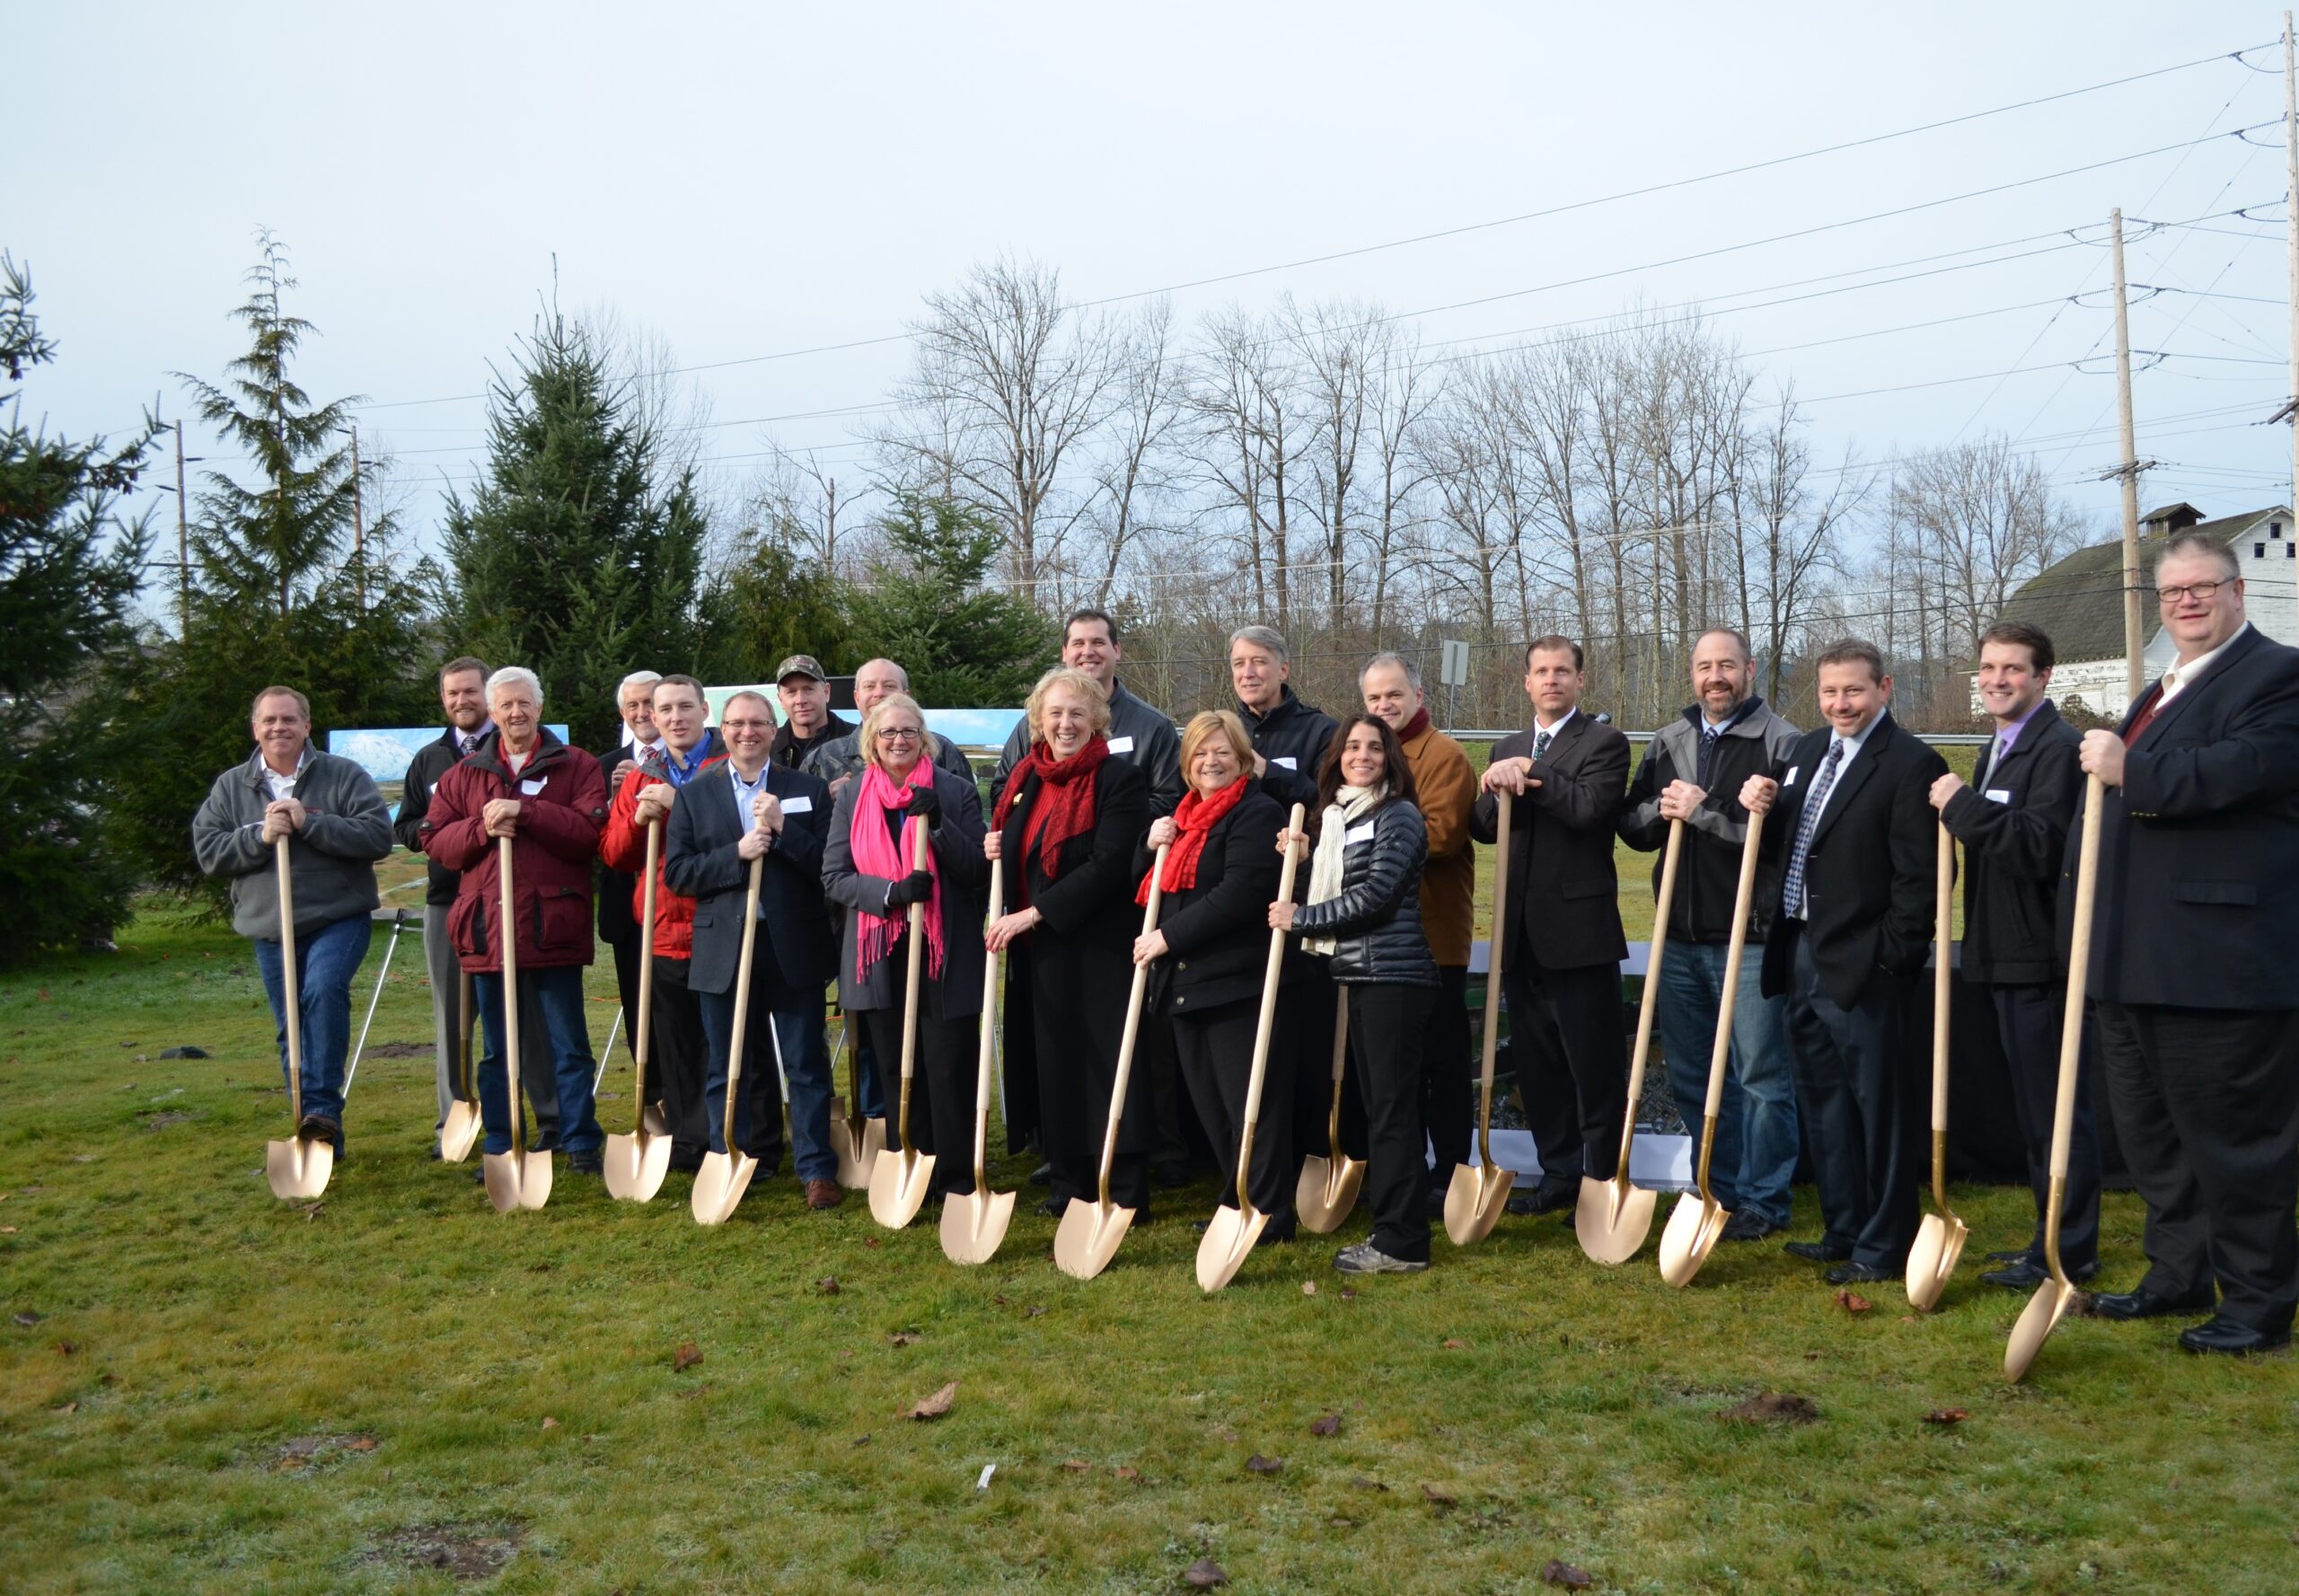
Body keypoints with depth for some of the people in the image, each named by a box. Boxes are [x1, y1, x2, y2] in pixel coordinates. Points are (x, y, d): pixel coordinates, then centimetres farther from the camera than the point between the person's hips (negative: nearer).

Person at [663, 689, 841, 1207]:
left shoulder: (808, 790, 5)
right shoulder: (694, 795, 7)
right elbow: (676, 871, -1)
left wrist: (784, 829, -16)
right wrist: (737, 854, -13)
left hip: (794, 947, -1)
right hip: (723, 950, 1)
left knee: (807, 1065, 2)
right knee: (730, 1069, 9)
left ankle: (817, 1169, 7)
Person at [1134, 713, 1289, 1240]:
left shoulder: (1258, 814, -8)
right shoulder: (1180, 816, 18)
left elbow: (1238, 894, -18)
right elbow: (1144, 885, 20)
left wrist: (1170, 935, -17)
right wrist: (1151, 846, 0)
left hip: (1235, 981, -8)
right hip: (1182, 983, 8)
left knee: (1248, 1103, -5)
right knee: (1211, 1108, 14)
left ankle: (1269, 1214, 3)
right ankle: (1237, 1203, 25)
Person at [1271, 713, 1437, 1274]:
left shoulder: (1398, 816, -8)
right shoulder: (1338, 818, 17)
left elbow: (1374, 896, -16)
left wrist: (1300, 918, -9)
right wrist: (1306, 855, 4)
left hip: (1394, 975, -9)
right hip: (1361, 975, 9)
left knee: (1393, 1107, -6)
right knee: (1380, 1105, 13)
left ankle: (1402, 1244, -2)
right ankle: (1390, 1229, 20)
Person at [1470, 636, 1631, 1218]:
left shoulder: (1605, 743, -2)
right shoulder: (1508, 748, 17)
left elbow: (1589, 807, -20)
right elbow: (1482, 829, 7)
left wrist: (1529, 772, -14)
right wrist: (1497, 788, -13)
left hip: (1580, 929, -6)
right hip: (1523, 931, 6)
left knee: (1594, 1063, 0)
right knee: (1536, 1062, 11)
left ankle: (1603, 1183, 8)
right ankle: (1560, 1174, 22)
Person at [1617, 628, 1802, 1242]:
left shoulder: (1781, 743, -6)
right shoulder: (1668, 742, 14)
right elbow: (1630, 825, 13)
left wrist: (1703, 812, -17)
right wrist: (1662, 811, -8)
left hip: (1749, 938, -6)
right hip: (1681, 937, 6)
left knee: (1760, 1075, 1)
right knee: (1691, 1075, 14)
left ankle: (1763, 1201, 12)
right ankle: (1720, 1191, 27)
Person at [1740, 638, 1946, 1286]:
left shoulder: (1910, 764, -11)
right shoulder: (1803, 751, 14)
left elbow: (1917, 873, -16)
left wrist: (1894, 955, -18)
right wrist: (1761, 810, -1)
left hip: (1863, 964, -8)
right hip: (1802, 957, 8)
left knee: (1879, 1106, 2)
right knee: (1822, 1104, 17)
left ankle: (1884, 1246, 12)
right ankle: (1844, 1231, 30)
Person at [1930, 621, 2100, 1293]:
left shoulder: (2059, 748, -14)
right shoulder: (1999, 750, 17)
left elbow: (2041, 848, -24)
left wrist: (1964, 806, -25)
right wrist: (1970, 952, 21)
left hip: (2042, 959, -10)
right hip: (2008, 959, 10)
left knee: (2056, 1108, -2)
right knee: (2034, 1110, 17)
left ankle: (2068, 1251, 6)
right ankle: (2054, 1238, 28)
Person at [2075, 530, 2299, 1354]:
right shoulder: (2160, 694, 22)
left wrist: (2128, 770, -18)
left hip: (2220, 957, -10)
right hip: (2137, 958, 10)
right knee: (2150, 1129, 17)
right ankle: (2178, 1273, 30)